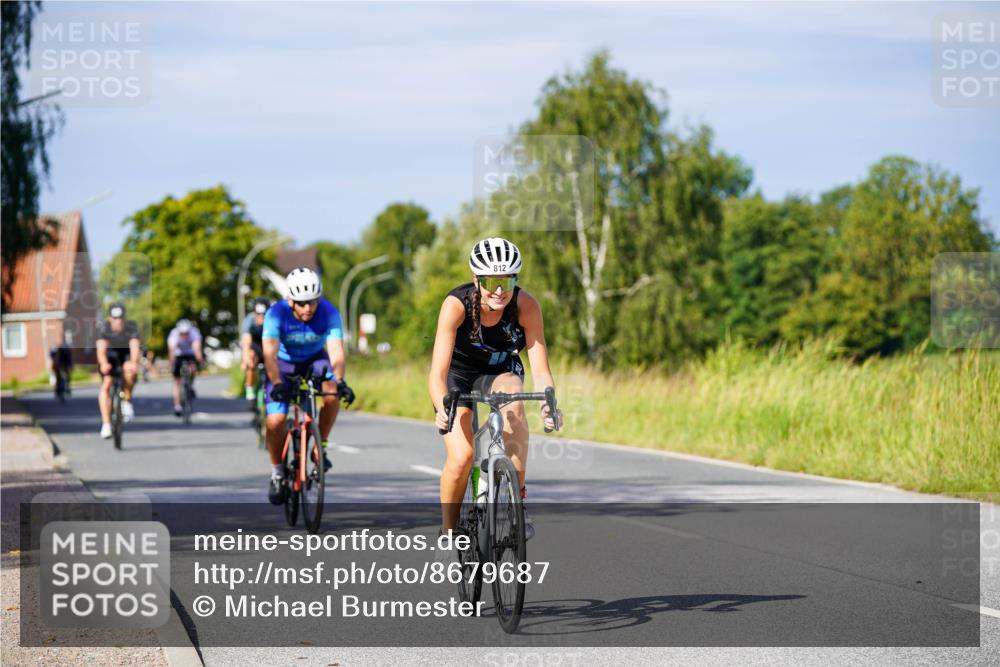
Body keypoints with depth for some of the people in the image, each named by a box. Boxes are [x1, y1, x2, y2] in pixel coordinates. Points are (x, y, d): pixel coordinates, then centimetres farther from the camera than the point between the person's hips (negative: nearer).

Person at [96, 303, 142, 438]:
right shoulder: (103, 327, -25)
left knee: (129, 371, -34)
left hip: (126, 355, 0)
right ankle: (106, 424, -16)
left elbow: (135, 347, -37)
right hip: (109, 357, 0)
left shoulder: (131, 327, -25)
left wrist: (134, 363, -58)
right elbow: (101, 348, -37)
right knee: (105, 386, -19)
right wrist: (104, 364, -57)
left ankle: (127, 402, -9)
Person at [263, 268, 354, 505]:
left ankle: (321, 446, -9)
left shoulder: (329, 313, -25)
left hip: (314, 360, 1)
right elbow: (270, 354, -38)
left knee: (332, 394, -31)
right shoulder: (276, 314, -29)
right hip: (283, 363, -1)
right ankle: (277, 473, 6)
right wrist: (277, 384, -53)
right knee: (275, 421, -18)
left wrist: (340, 381, -51)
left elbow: (336, 351, -34)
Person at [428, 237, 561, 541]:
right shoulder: (457, 304, -32)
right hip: (458, 372, -1)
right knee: (461, 457, -20)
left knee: (513, 402, -35)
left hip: (501, 371, 1)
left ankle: (518, 498, -26)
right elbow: (438, 372, -37)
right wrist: (442, 409, -57)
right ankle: (447, 532, 5)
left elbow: (540, 370, -28)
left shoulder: (526, 305, -27)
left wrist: (548, 404, -48)